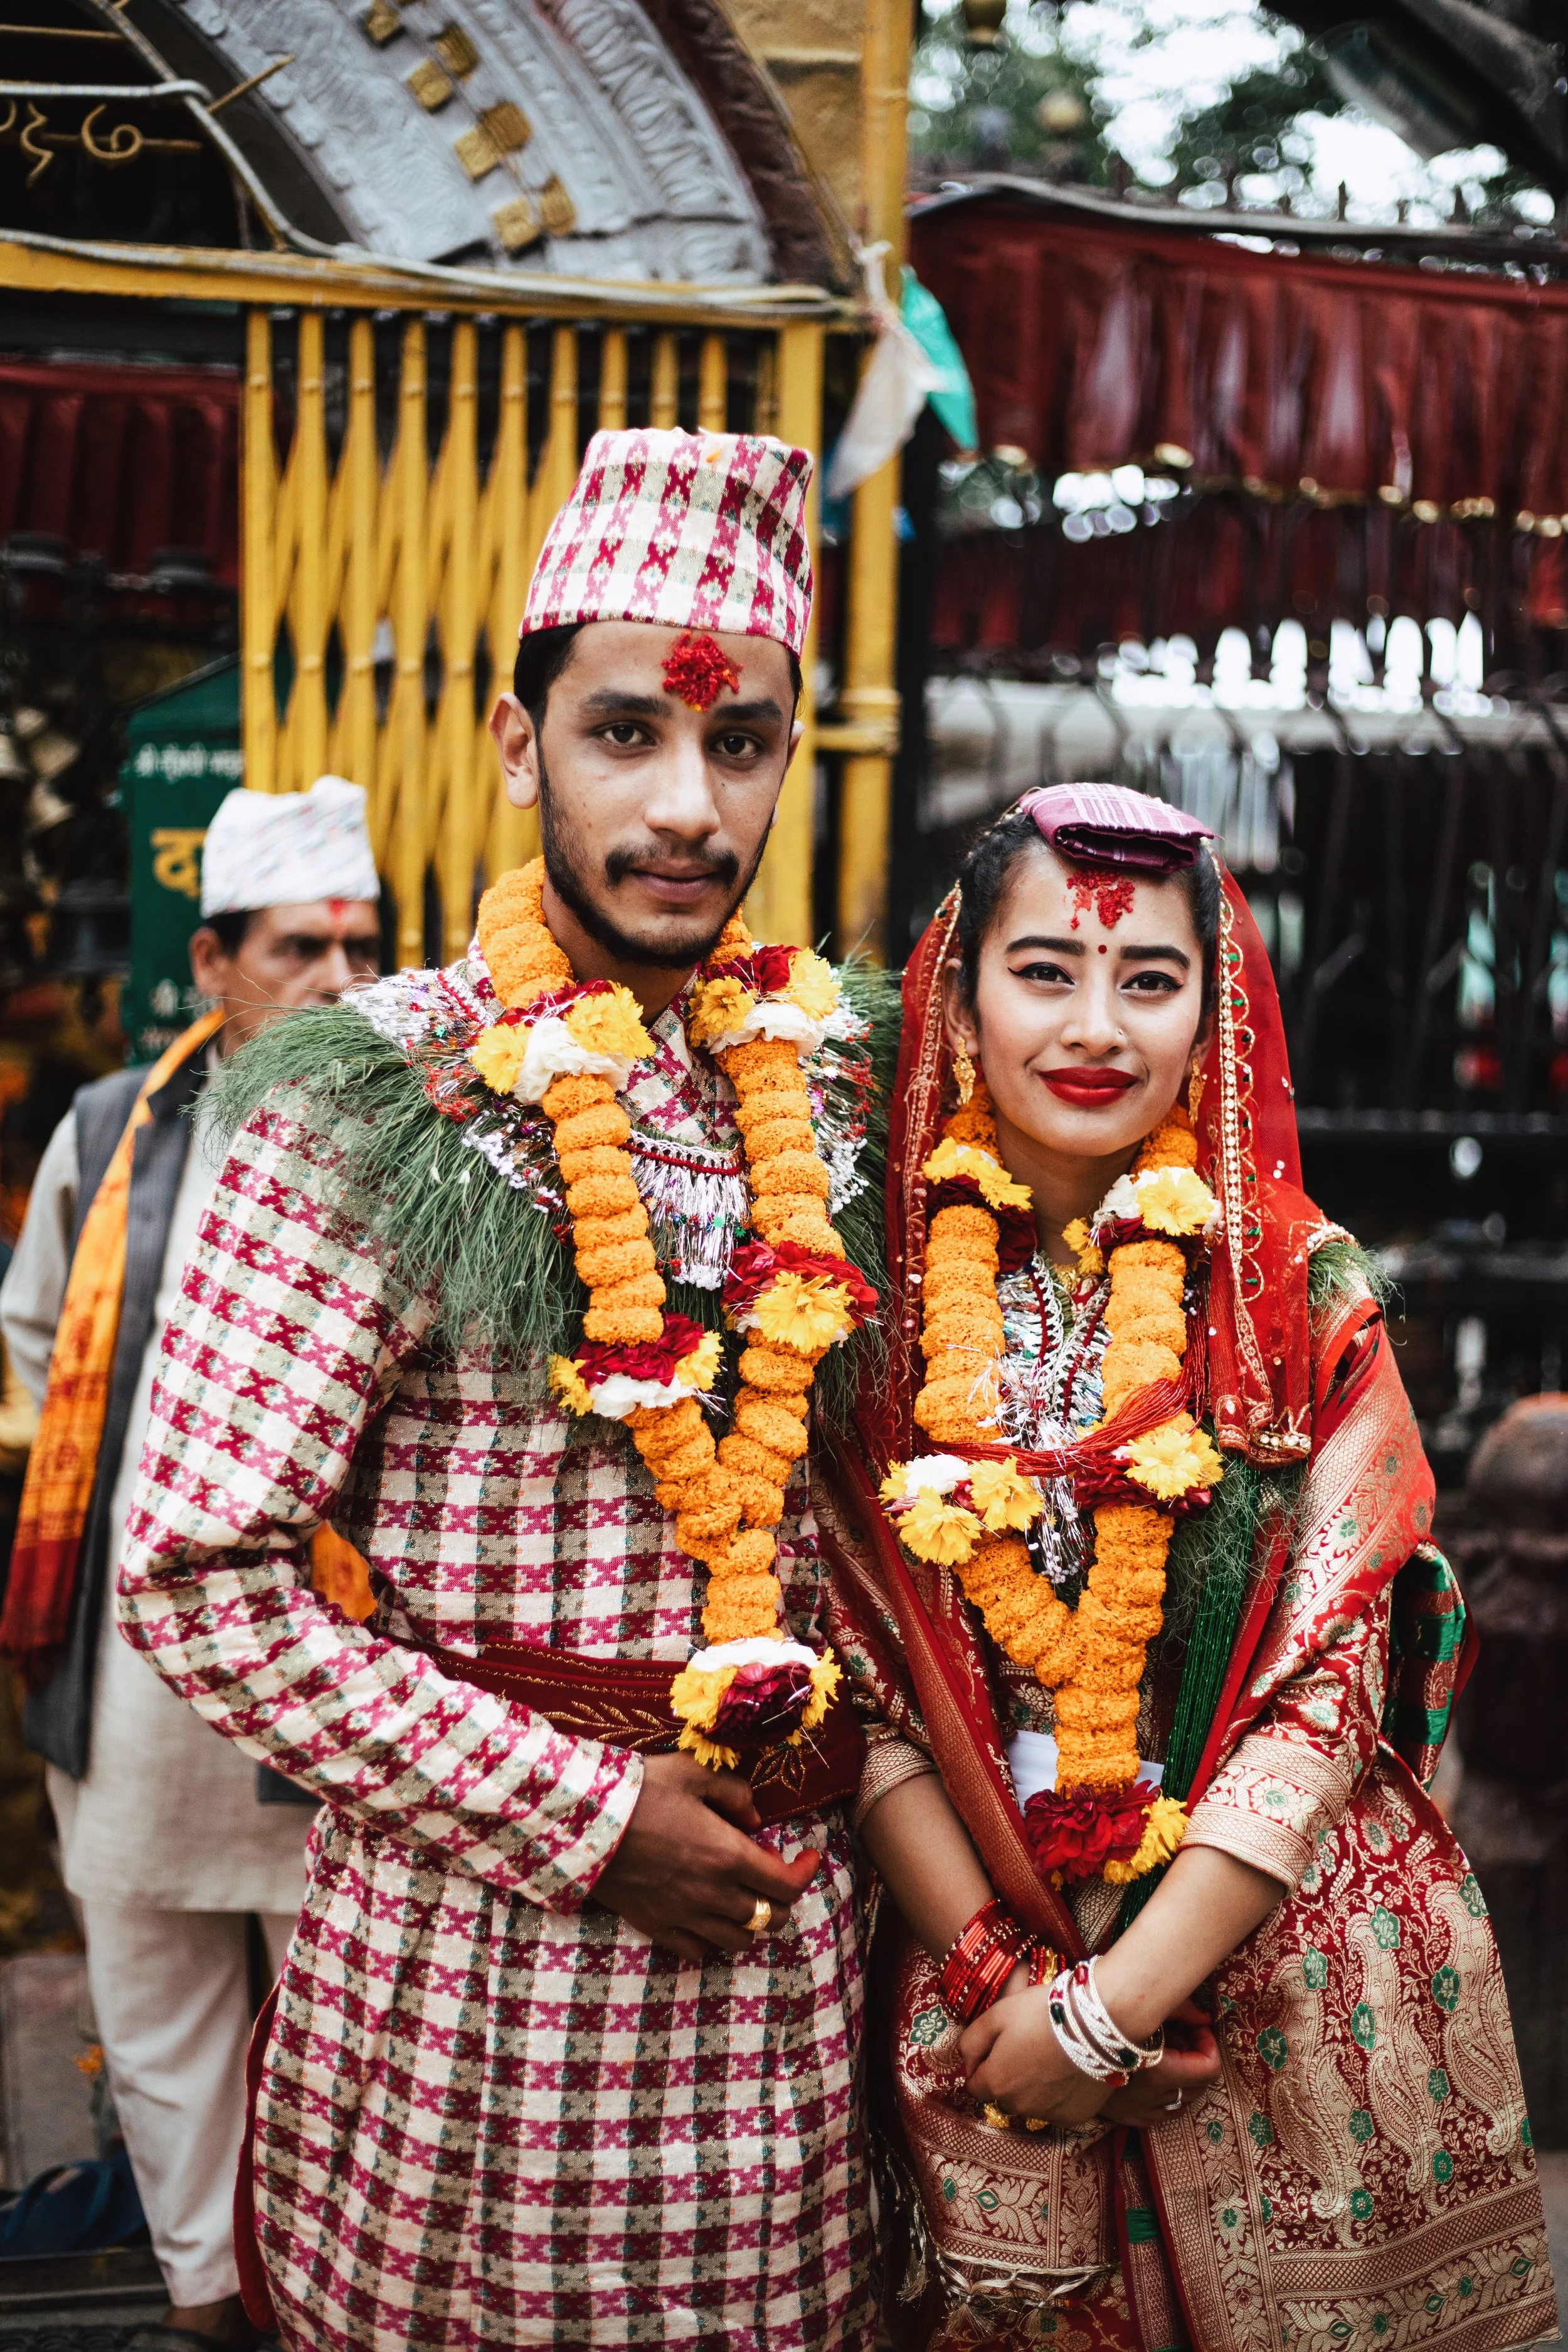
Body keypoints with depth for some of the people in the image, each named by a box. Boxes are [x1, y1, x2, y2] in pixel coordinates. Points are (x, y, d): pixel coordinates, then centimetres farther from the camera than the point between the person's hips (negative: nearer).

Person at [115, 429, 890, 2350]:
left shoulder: (819, 1087, 5)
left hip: (781, 1922, 5)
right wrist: (585, 1822, -14)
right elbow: (201, 1586, -14)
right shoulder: (380, 1109, -11)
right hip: (480, 1939, -4)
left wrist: (854, 1761, 5)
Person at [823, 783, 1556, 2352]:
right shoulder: (879, 1285, -3)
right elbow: (862, 1682, -3)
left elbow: (1328, 1687, -10)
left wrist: (1118, 2000, -15)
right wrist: (1002, 1977, -12)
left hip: (1290, 1974, 0)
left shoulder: (1304, 1293, -5)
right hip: (977, 1984, 1)